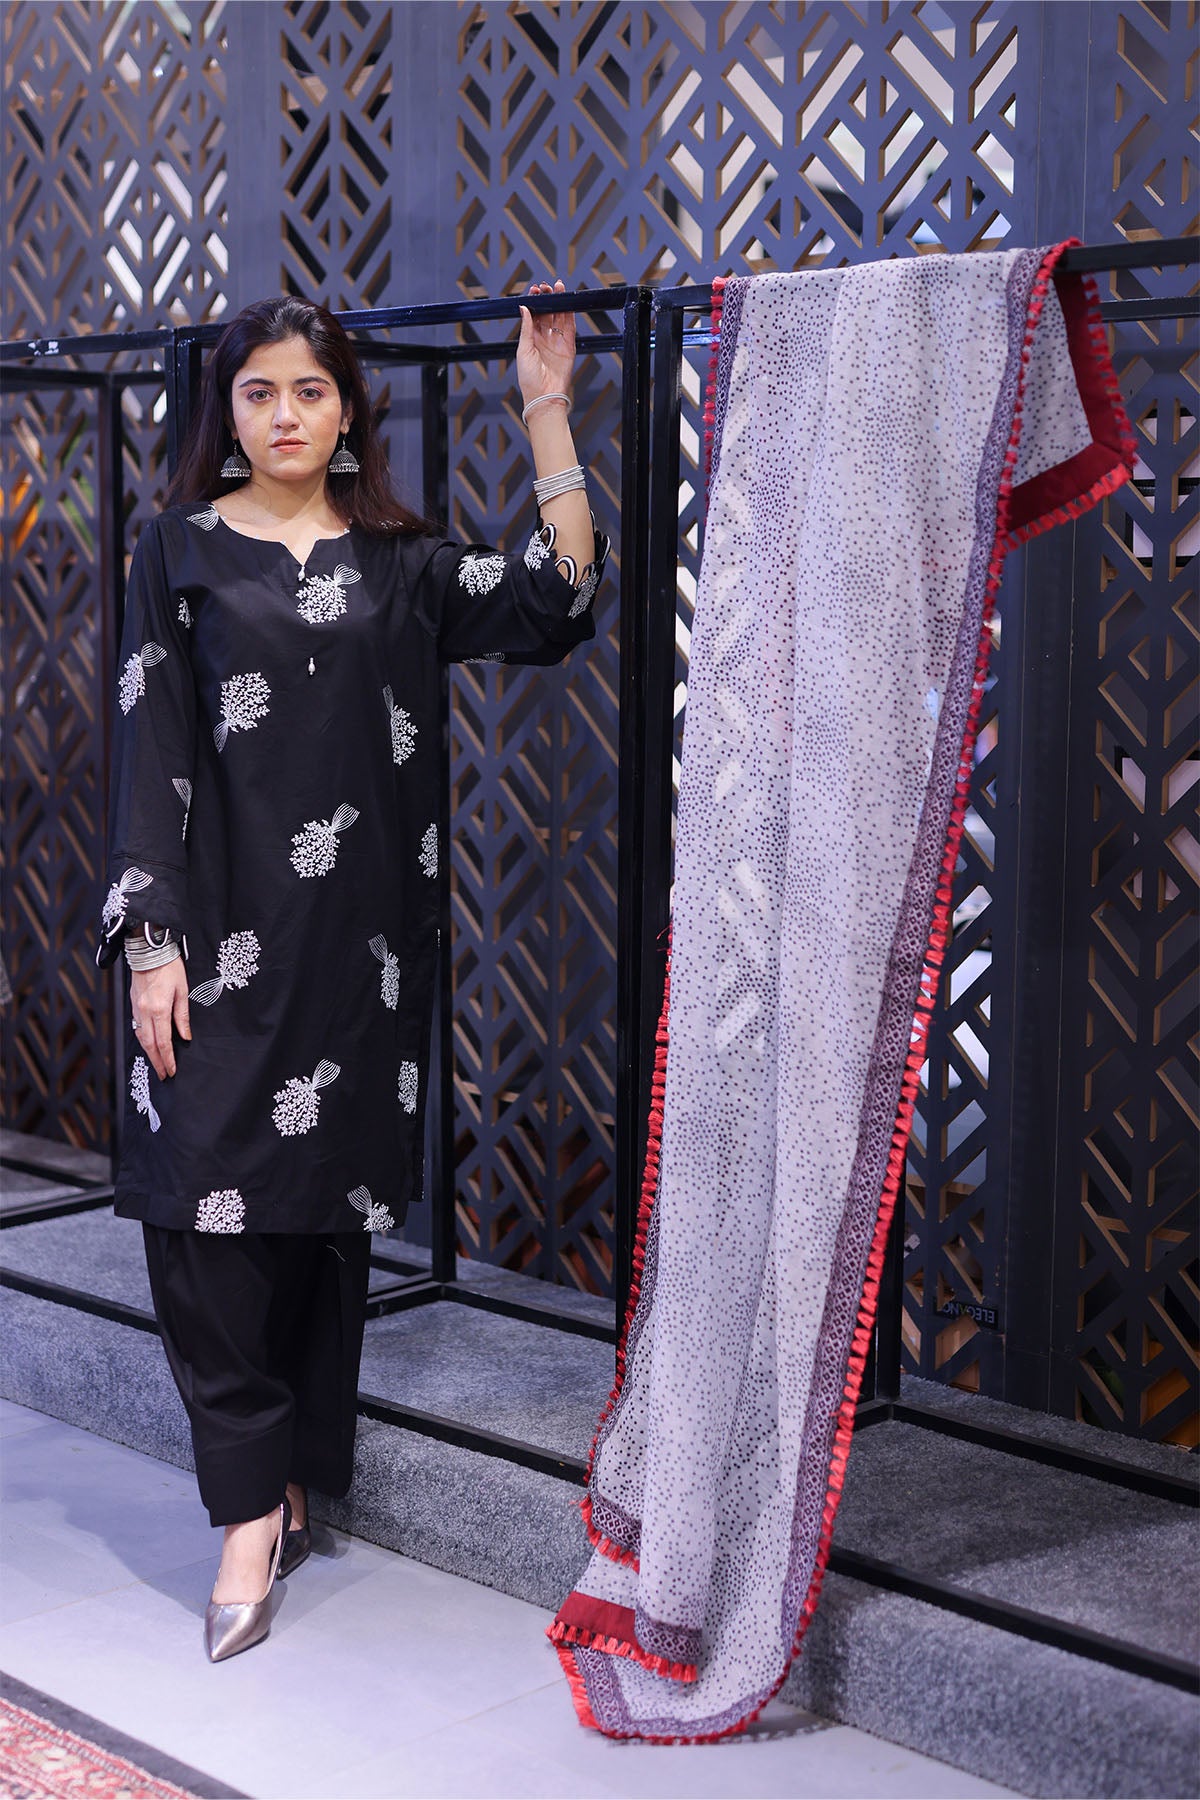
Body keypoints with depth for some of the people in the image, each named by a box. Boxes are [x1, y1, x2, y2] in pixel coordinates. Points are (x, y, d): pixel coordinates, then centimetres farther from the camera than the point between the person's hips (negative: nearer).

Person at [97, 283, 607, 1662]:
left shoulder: (400, 560, 11)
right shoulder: (182, 549, 5)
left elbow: (556, 603, -2)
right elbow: (149, 746, 0)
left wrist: (547, 413, -3)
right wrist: (151, 939, -8)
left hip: (358, 933, 2)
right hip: (222, 925, -2)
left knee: (330, 1207, 7)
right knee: (203, 1200, -10)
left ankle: (285, 1484, 21)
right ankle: (253, 1510, -1)